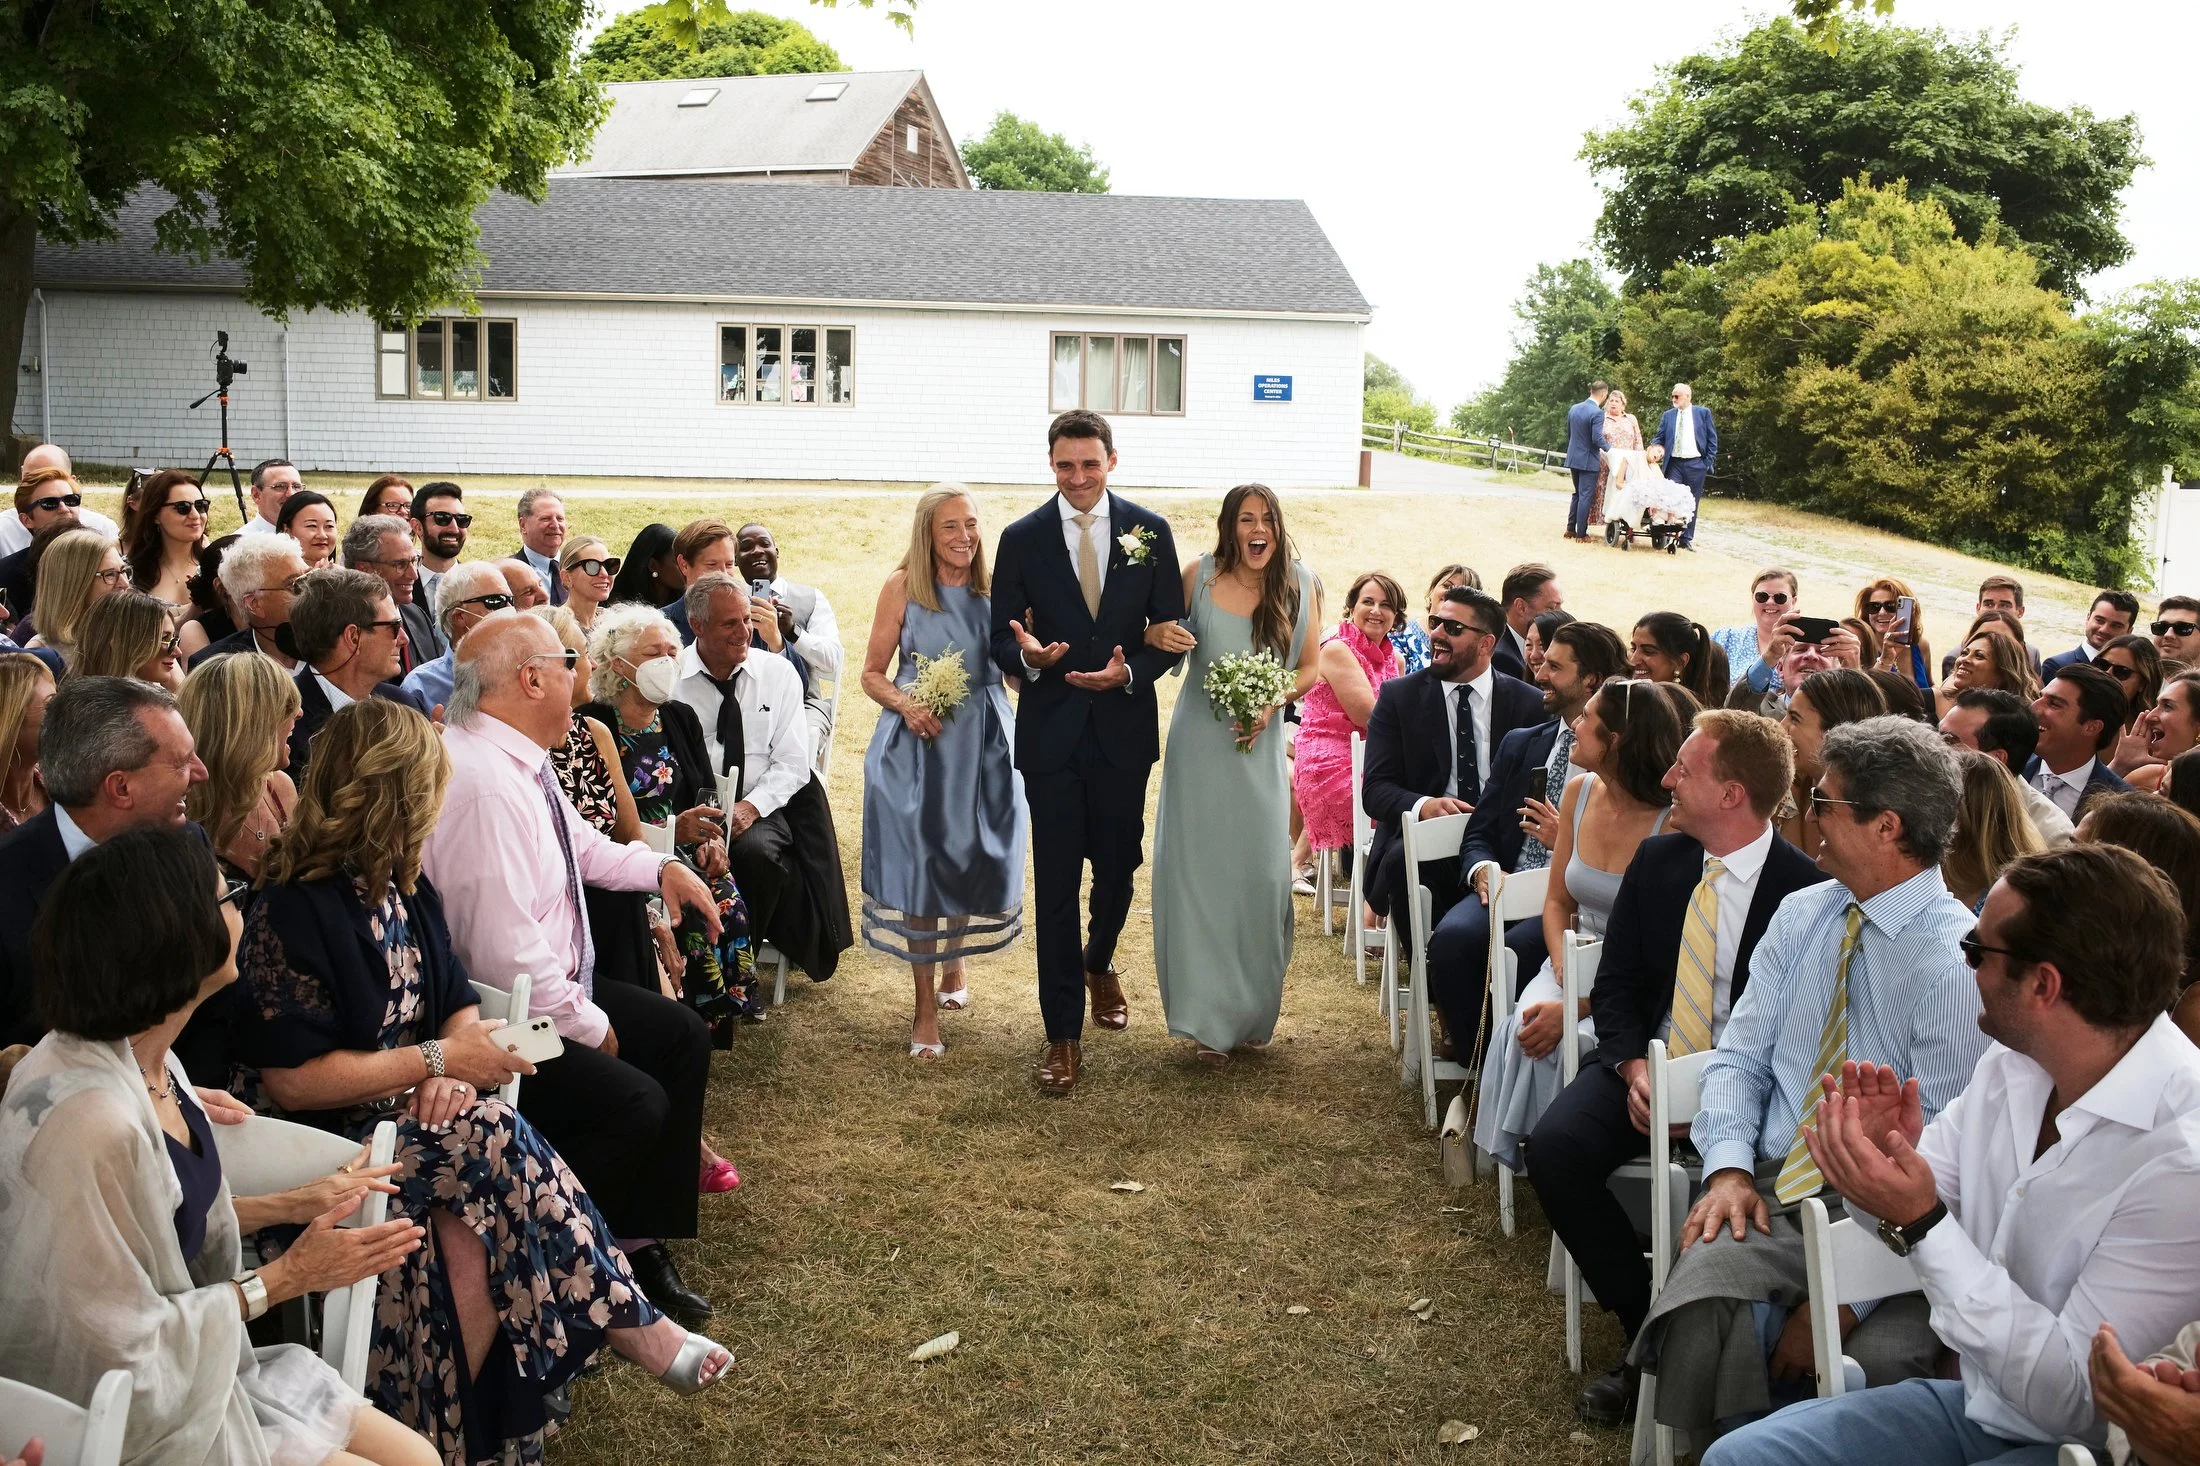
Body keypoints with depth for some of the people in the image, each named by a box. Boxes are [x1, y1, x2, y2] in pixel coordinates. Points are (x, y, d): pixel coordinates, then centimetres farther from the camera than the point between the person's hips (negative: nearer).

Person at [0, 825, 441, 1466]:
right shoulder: (91, 1121, -30)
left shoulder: (150, 1058, 0)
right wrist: (284, 1278, -14)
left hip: (194, 1367, 9)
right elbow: (125, 1341, -23)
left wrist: (290, 1205, 5)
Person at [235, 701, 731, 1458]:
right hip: (328, 1143, -6)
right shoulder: (291, 911, -16)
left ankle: (468, 1425, -13)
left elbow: (459, 1002, 12)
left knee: (478, 1231, -22)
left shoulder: (403, 886, 9)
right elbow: (289, 1080, -19)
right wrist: (437, 1060, -17)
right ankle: (620, 1316, -12)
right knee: (495, 1140, -26)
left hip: (409, 1114, 7)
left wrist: (454, 1062, -12)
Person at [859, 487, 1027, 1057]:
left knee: (976, 860, 12)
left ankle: (955, 964, 42)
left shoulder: (995, 589, 2)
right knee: (919, 865, 0)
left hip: (984, 746, 2)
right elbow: (872, 674, 1)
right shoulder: (901, 588, -4)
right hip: (917, 745, -2)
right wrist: (904, 703, -18)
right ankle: (926, 1005, 13)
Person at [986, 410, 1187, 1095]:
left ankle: (1097, 963, 47)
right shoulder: (1021, 539, -2)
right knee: (1056, 883, 1)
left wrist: (1130, 672, -16)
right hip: (1051, 732, -1)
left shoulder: (1149, 531, 0)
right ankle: (1063, 1033, 10)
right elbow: (1001, 636, 1)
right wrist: (1027, 656, -22)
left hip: (1124, 727, 1)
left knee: (1118, 867, 15)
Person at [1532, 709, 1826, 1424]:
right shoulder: (1656, 860, 6)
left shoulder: (1804, 886, -9)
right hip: (1648, 1061, 5)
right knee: (1554, 1146, -22)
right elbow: (1614, 984, 8)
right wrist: (1633, 1067, -11)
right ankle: (1646, 1328, -4)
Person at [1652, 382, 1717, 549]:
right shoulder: (1667, 415, 9)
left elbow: (1712, 439, 4)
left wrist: (1708, 463, -3)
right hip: (1674, 464, 1)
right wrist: (1656, 446, -12)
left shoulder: (1703, 413, 4)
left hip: (1695, 464, -1)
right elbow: (1660, 437, 11)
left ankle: (1687, 539, 10)